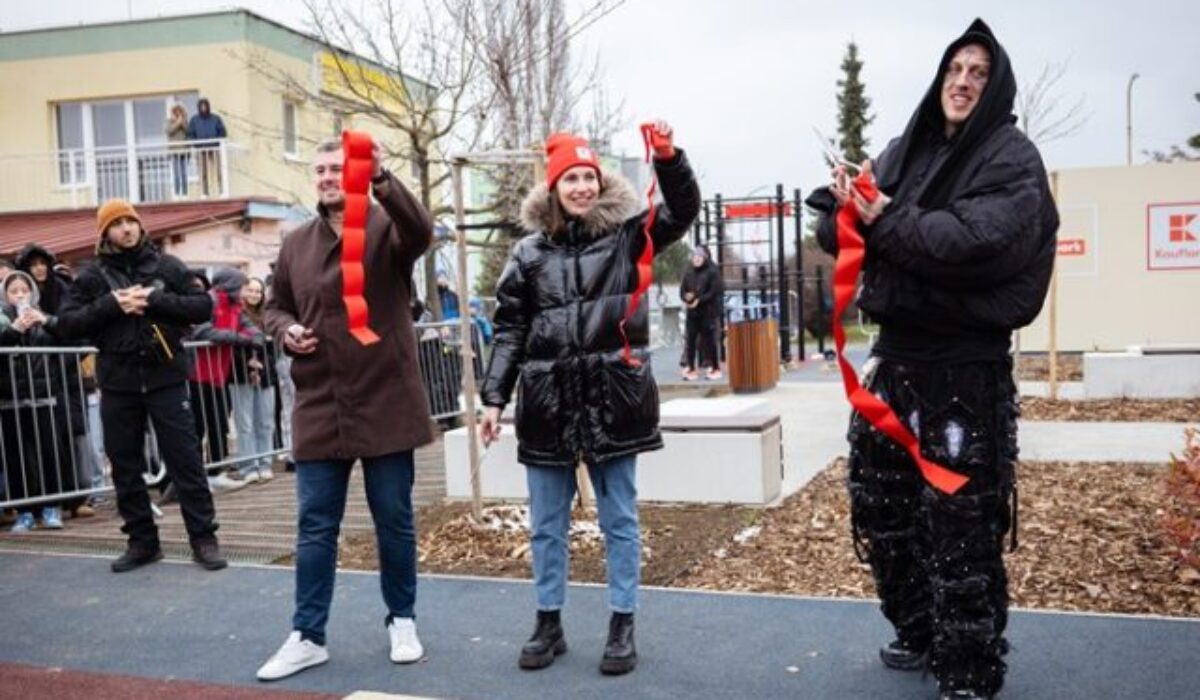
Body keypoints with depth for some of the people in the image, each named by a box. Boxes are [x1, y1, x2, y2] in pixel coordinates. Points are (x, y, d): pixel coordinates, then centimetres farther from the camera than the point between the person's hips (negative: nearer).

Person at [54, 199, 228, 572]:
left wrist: (156, 300, -15)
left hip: (166, 379, -2)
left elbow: (203, 306, -2)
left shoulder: (167, 266, 3)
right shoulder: (92, 275, 5)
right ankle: (142, 541, 21)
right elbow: (65, 324, -1)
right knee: (125, 467, 9)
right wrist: (109, 305, -15)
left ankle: (203, 538, 7)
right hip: (118, 384, 2)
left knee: (185, 460, 0)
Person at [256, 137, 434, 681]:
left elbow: (420, 230, -27)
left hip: (384, 404, -3)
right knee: (315, 527, 8)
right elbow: (275, 306, 20)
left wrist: (381, 179, -41)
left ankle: (402, 620, 27)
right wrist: (286, 330, -3)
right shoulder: (296, 244, 10)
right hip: (318, 408, 4)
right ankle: (307, 635, 18)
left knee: (394, 520, 9)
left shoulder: (386, 228, -3)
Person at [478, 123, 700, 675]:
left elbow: (682, 211, -8)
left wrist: (668, 157, -25)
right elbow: (510, 329, 6)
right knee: (546, 522, 11)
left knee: (619, 519, 8)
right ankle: (549, 623, 26)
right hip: (547, 403, 2)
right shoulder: (530, 251, 7)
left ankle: (622, 626, 20)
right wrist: (494, 398, 1)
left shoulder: (626, 235, 4)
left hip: (613, 400, -2)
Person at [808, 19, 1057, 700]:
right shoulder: (904, 151, 12)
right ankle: (921, 633, 35)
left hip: (967, 368, -6)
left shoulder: (1013, 159, -5)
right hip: (895, 357, 7)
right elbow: (836, 229, 5)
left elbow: (977, 241, -22)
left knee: (961, 524, -1)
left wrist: (886, 220, -16)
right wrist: (847, 207, -17)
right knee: (880, 505, 15)